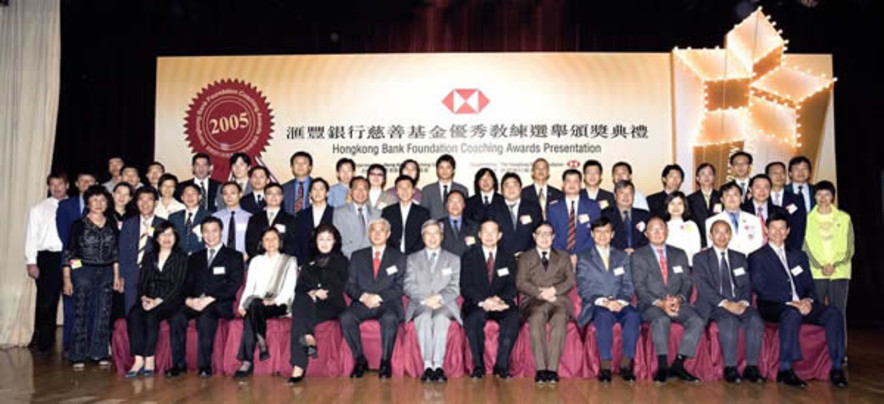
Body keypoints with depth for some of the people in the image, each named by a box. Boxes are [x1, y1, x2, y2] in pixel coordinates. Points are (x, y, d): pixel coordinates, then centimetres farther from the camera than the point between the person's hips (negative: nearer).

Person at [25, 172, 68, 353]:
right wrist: (31, 262, -2)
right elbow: (31, 236, 6)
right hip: (48, 258, -1)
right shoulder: (38, 209, 8)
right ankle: (44, 343, 11)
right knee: (46, 302, -2)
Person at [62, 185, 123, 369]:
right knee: (81, 314, -3)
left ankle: (99, 353, 13)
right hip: (83, 271, -3)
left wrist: (116, 276, 7)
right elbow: (68, 252, -2)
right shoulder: (78, 225, 0)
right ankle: (78, 355, 6)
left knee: (103, 313, 4)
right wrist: (67, 279, -6)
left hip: (106, 273, 3)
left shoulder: (111, 225, 9)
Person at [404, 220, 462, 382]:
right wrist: (425, 299, -13)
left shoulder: (453, 259, 19)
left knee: (441, 318, -36)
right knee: (424, 318, -35)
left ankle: (438, 365, -41)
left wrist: (440, 298, -13)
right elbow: (408, 286, 5)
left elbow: (454, 288, 8)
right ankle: (427, 365, -39)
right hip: (420, 305, 0)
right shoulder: (412, 259, 19)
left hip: (444, 304, 0)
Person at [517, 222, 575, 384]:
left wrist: (554, 290, -8)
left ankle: (552, 369, -36)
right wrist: (540, 293, -10)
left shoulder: (563, 257, 27)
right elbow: (520, 283, 7)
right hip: (534, 301, -1)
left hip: (559, 299, 1)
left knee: (560, 318, -35)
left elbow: (571, 281, 12)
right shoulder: (525, 257, 22)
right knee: (536, 317, -36)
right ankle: (541, 369, -36)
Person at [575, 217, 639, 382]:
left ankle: (626, 364, -24)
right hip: (595, 305, -2)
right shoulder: (583, 257, 12)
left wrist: (621, 301, -10)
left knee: (633, 316, -32)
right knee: (604, 316, -37)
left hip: (620, 304, 2)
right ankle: (605, 366, -30)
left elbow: (628, 286, 11)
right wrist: (603, 302, -15)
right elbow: (583, 288, 1)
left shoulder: (622, 256, 20)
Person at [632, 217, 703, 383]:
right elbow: (639, 287, -3)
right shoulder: (639, 256, 7)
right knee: (661, 320, -36)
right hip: (651, 305, -3)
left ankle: (678, 365, -19)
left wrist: (679, 299, -11)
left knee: (698, 322, -25)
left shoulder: (679, 254, 18)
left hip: (678, 303, 4)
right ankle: (662, 366, -27)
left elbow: (687, 282, 11)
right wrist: (660, 303, -17)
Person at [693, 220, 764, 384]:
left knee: (755, 320, -27)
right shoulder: (700, 258, 8)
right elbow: (702, 286, -5)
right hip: (713, 305, -4)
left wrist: (743, 303, -9)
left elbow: (746, 285, 13)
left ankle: (752, 367, -19)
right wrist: (726, 303, -17)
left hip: (739, 304, 4)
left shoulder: (740, 258, 21)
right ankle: (730, 368, -24)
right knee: (729, 321, -34)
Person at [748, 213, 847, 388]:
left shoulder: (799, 256, 23)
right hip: (773, 307, -5)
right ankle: (785, 370, -32)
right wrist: (790, 303, -17)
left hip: (802, 305, 5)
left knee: (833, 313, -21)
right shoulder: (757, 257, 6)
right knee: (792, 314, -37)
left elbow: (810, 285, 17)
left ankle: (837, 367, -17)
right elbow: (760, 289, -6)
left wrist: (808, 300, -8)